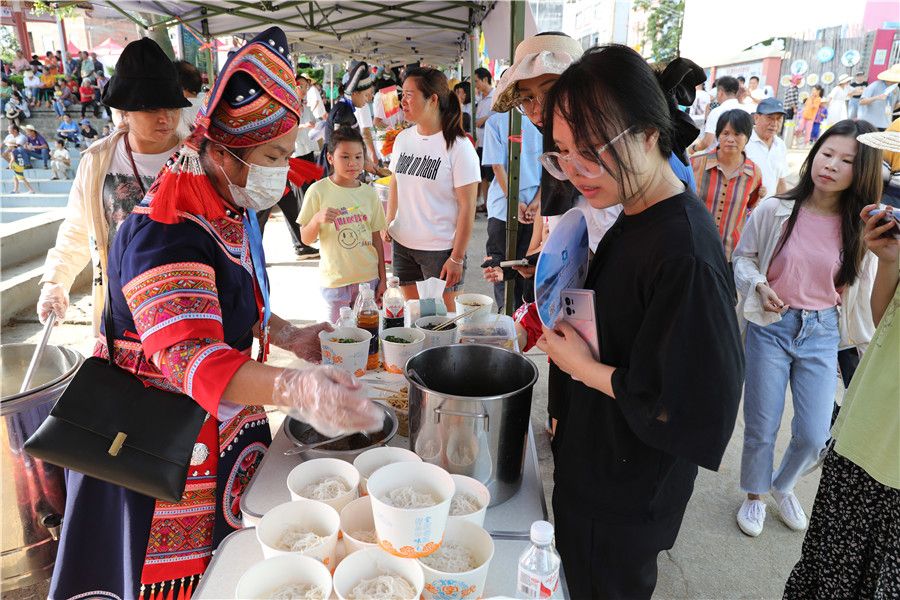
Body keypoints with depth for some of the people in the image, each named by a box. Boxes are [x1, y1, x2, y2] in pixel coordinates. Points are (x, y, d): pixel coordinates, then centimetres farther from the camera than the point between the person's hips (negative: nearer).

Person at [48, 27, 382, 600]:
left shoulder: (233, 213, 4)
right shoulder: (165, 234, -28)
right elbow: (193, 358, -39)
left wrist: (290, 336, -2)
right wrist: (294, 389, -55)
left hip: (228, 423, 8)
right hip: (162, 445, -8)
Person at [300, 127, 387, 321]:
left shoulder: (369, 192, 3)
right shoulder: (318, 191, -7)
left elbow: (376, 238, 8)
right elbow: (306, 239, -4)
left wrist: (382, 278, 6)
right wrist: (317, 219, -24)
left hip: (368, 277, 3)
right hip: (335, 280, -3)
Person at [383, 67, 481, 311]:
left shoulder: (458, 146, -12)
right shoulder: (402, 138, 5)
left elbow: (467, 207, -12)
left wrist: (457, 258, -13)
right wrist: (387, 225, 7)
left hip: (441, 249, -5)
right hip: (403, 244, 5)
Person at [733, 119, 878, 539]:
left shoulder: (861, 229, -5)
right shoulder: (774, 211, -10)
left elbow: (862, 289, 6)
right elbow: (743, 257, 2)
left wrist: (866, 340, 7)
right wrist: (759, 285, -16)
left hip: (823, 333, 2)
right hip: (770, 327, -2)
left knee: (813, 435, 7)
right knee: (761, 427, 9)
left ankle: (783, 486, 39)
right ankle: (755, 495, 36)